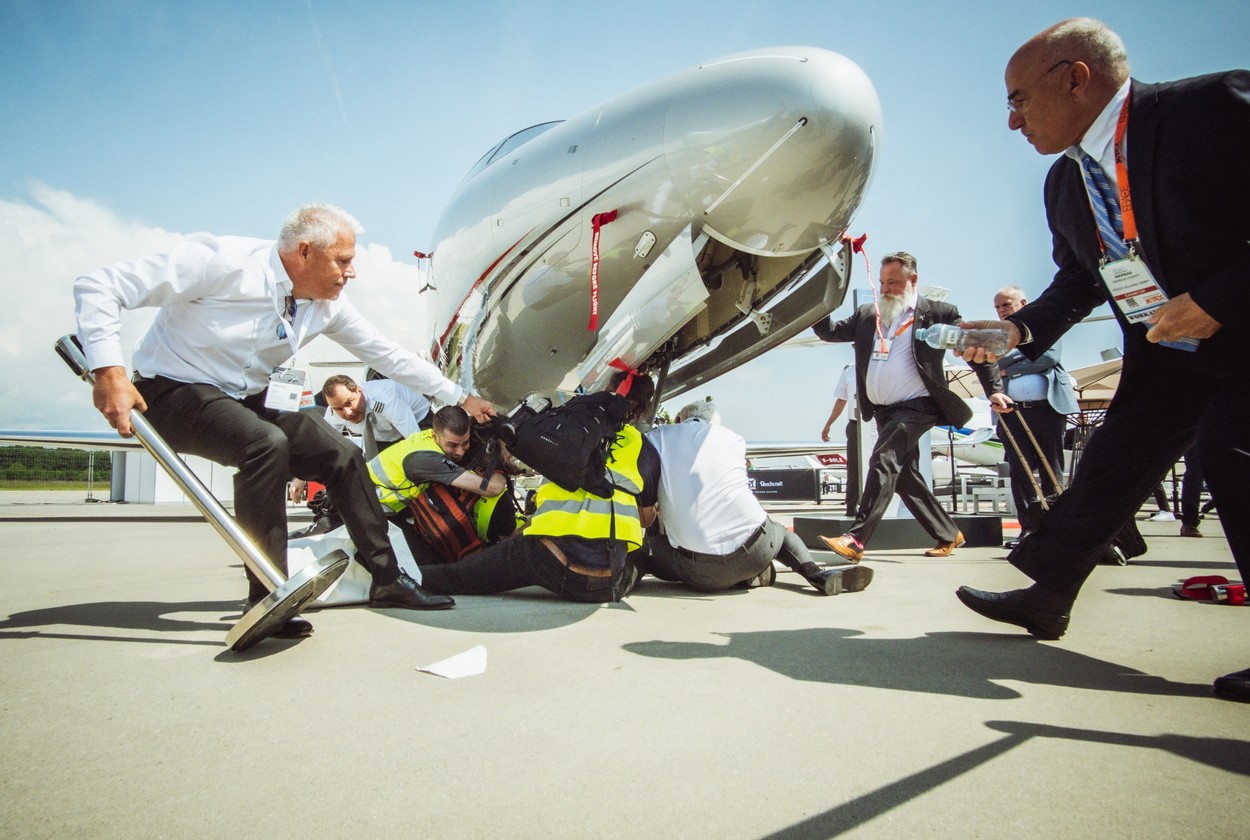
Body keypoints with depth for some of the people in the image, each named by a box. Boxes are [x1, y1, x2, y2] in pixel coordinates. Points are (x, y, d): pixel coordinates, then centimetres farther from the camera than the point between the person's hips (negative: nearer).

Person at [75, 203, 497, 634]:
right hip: (177, 392, -7)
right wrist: (109, 371, -36)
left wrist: (461, 397, 6)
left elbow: (386, 353, 5)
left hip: (253, 400, 7)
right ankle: (267, 600, -23)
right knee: (266, 444, -33)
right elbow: (98, 286, -23)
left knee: (344, 456, -3)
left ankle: (386, 580, 8)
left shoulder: (328, 303, -5)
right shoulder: (222, 261, -25)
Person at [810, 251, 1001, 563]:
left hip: (916, 406, -7)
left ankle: (855, 540, -29)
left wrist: (994, 391, -3)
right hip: (883, 410, 7)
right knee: (904, 476, 12)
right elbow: (830, 331, 9)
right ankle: (948, 534, 29)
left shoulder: (937, 313, -1)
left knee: (883, 460, -24)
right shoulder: (867, 315, 12)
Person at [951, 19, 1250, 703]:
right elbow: (1079, 279, 13)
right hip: (1165, 356, 7)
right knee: (1106, 467, 6)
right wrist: (1022, 328, -3)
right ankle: (1045, 595, 17)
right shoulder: (1065, 184, 4)